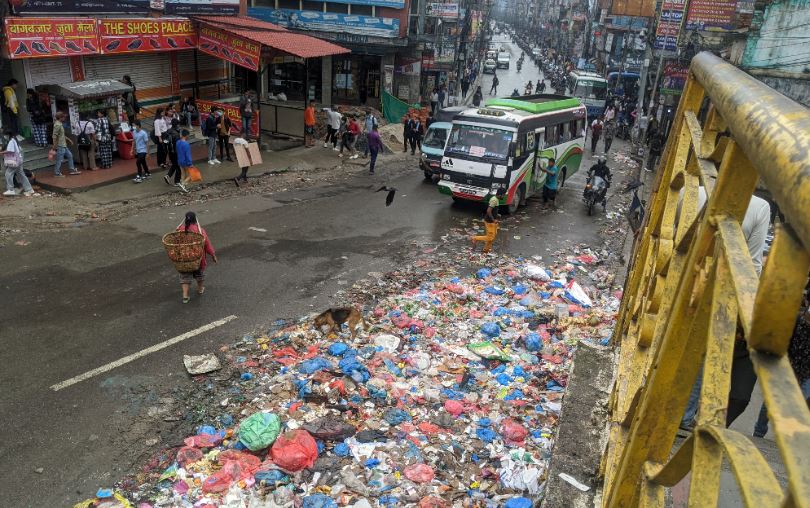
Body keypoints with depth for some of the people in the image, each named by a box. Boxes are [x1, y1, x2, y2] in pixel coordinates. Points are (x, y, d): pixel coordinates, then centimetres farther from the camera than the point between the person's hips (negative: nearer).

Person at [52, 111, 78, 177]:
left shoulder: (60, 124, 11)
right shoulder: (57, 125, -19)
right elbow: (54, 136, -22)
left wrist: (68, 139, 27)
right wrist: (54, 146, -23)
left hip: (64, 145, 10)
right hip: (60, 145, -10)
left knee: (70, 155, 16)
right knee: (59, 159, -2)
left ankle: (72, 170, 22)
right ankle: (57, 173, 6)